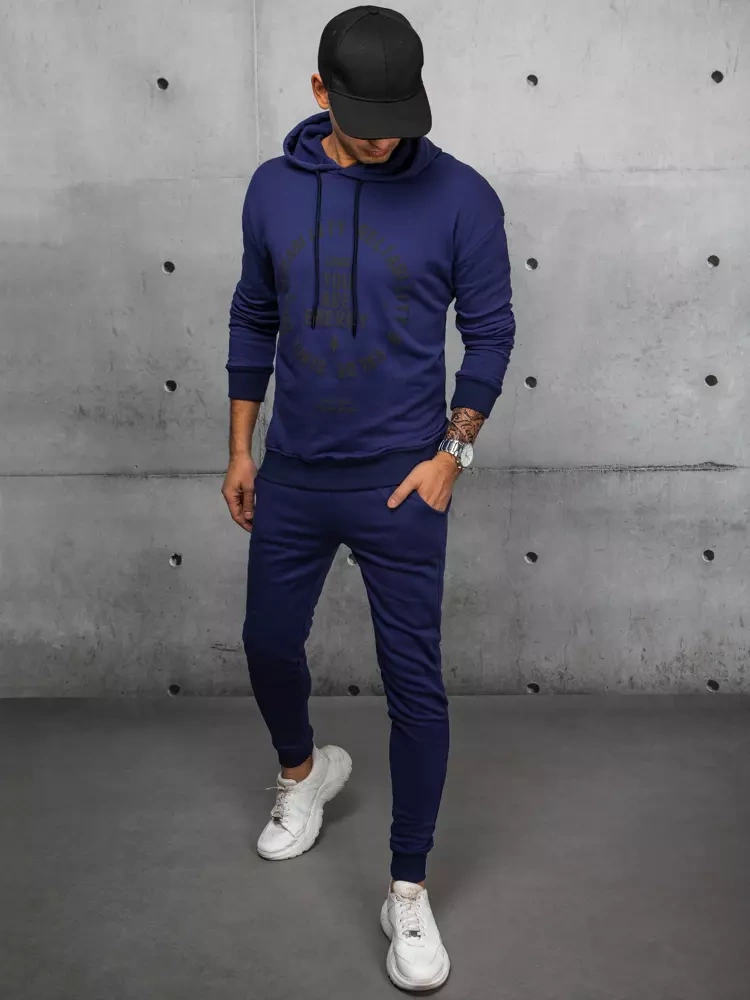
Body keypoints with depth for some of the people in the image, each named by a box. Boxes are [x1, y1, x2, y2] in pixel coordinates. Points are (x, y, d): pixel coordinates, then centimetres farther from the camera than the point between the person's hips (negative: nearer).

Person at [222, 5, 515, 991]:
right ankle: (304, 771, 49)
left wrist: (452, 451, -9)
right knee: (269, 642, 16)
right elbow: (253, 321, 10)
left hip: (400, 483, -3)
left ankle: (409, 891, 17)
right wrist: (240, 448, 10)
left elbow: (490, 330, -1)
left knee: (414, 683, 0)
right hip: (291, 477, 4)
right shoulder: (274, 187, 1)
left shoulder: (460, 196, -9)